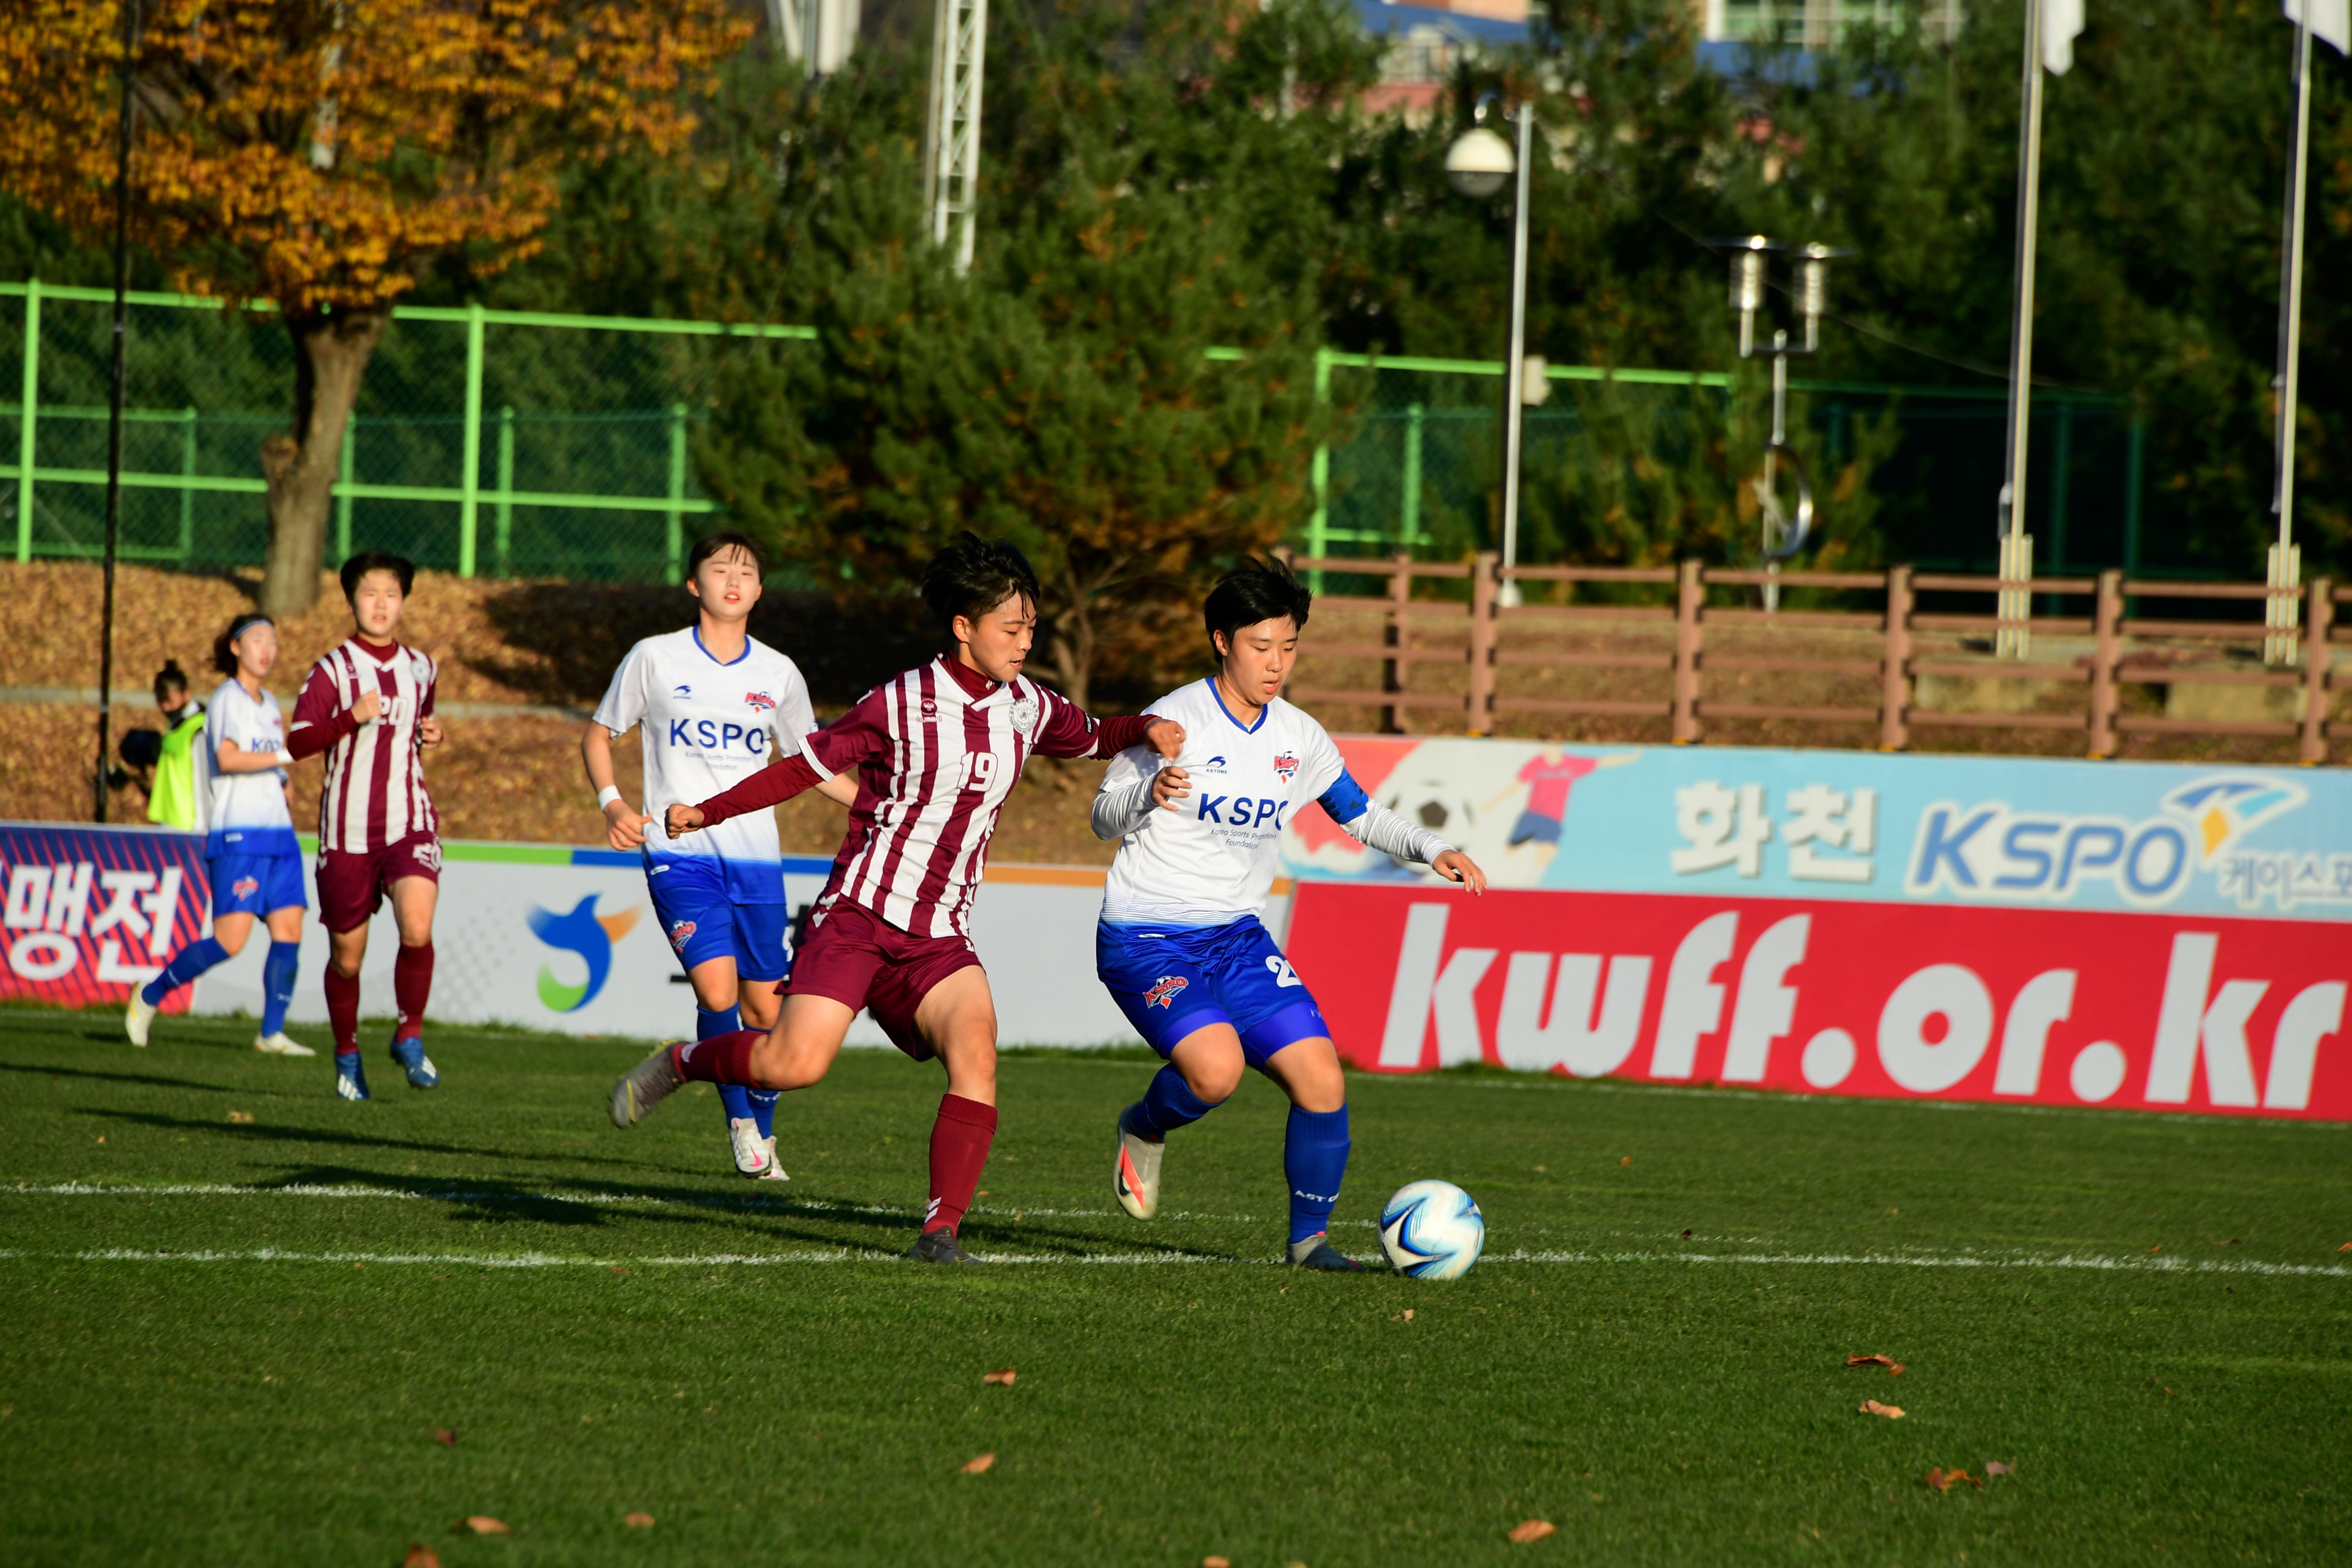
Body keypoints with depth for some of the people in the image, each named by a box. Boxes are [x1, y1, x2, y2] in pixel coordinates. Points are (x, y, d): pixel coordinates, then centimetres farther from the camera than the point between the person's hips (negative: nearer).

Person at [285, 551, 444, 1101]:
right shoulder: (332, 670, -3)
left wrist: (429, 735, 8)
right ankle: (347, 1055, 28)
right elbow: (297, 742, -14)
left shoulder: (420, 668, 11)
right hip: (348, 832, -2)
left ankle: (410, 1037, -1)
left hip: (410, 824, 2)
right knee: (347, 956, 6)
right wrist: (352, 717, -28)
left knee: (417, 929, -22)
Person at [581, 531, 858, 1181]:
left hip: (756, 859, 3)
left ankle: (763, 1134, 23)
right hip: (679, 854, -3)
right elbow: (599, 734, 11)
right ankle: (740, 1121, -1)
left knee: (766, 1006, 3)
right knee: (717, 991, -20)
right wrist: (612, 802, -6)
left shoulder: (778, 675, 8)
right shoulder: (655, 659, 0)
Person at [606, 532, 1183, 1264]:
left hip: (940, 939, 4)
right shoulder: (899, 704, -8)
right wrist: (706, 812, -7)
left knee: (975, 1046, -23)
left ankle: (940, 1230, -20)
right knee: (795, 1063, -19)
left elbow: (1092, 738, 28)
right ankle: (679, 1062, 13)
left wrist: (1145, 730, 7)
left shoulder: (1027, 708, 8)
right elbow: (806, 767, -1)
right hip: (859, 916, -4)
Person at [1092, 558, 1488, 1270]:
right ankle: (1144, 1129, 4)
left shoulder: (1299, 737, 5)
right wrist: (1150, 794, -32)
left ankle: (1311, 1236, 8)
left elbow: (1360, 815, 17)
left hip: (1238, 941, 6)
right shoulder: (1175, 720, -11)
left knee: (1321, 1077, -10)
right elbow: (1104, 819, -9)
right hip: (1146, 938, -6)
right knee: (1217, 1067, -30)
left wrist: (1433, 850, 0)